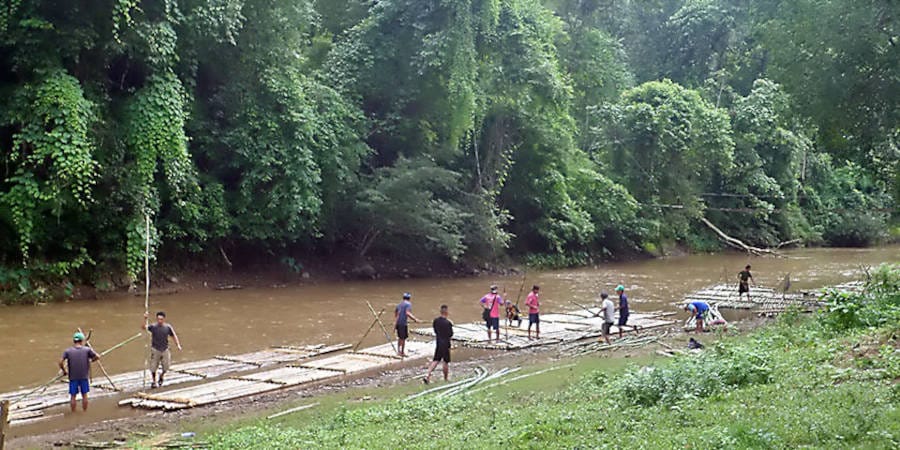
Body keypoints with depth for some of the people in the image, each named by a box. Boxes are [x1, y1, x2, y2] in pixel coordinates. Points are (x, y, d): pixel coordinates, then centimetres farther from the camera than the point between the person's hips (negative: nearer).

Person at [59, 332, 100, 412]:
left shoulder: (68, 351, -5)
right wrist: (90, 360, 9)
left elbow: (61, 362, -12)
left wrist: (64, 371, 3)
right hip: (84, 376, 0)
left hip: (73, 377, 0)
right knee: (84, 395, 13)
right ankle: (84, 412, 22)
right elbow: (97, 357, -8)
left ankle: (73, 413, 18)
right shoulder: (87, 350, -5)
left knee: (73, 396, 10)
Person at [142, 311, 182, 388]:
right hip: (155, 349, -2)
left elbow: (174, 336, 8)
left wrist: (178, 345, -1)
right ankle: (154, 381, 23)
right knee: (153, 367, 1)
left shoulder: (168, 327, -3)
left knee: (166, 367, 5)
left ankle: (161, 376, 36)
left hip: (165, 349, 2)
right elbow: (143, 327, -24)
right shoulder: (153, 326, -9)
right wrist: (145, 319, -41)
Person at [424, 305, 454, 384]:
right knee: (446, 361, 10)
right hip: (445, 343, -5)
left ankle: (428, 376, -2)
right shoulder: (448, 323, -19)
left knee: (435, 360, 11)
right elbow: (451, 334, -11)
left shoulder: (436, 320, -2)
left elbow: (435, 330, 7)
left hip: (438, 342, 5)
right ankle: (446, 378, 23)